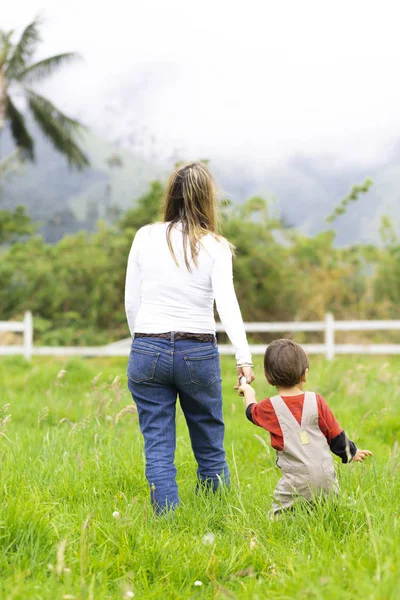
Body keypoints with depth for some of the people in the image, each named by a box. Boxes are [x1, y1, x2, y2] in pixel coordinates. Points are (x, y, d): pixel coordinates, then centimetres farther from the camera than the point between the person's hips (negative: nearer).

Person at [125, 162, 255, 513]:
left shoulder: (145, 238, 3)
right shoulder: (215, 247, -2)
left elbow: (131, 303, 5)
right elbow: (226, 302, -14)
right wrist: (244, 357, -20)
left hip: (148, 351, 1)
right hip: (198, 353, -1)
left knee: (158, 449, 3)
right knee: (211, 450, 12)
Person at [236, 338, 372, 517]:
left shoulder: (270, 407, -2)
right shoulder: (316, 401, 2)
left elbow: (251, 411, 23)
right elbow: (336, 435, 11)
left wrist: (248, 392, 44)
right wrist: (351, 453, 30)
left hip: (297, 482, -3)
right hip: (326, 478, 3)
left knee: (277, 516, 1)